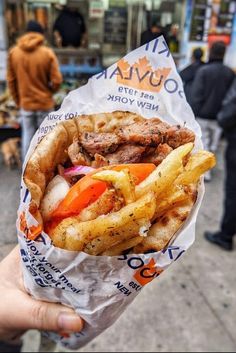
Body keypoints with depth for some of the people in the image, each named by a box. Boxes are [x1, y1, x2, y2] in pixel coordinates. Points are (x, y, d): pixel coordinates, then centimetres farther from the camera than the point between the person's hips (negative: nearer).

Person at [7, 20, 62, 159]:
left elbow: (11, 80, 3)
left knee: (28, 135, 14)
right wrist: (49, 92, 7)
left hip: (25, 103, 3)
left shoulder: (13, 52, -1)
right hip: (45, 103, -3)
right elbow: (57, 81, -13)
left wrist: (18, 100, 15)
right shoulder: (48, 53, -11)